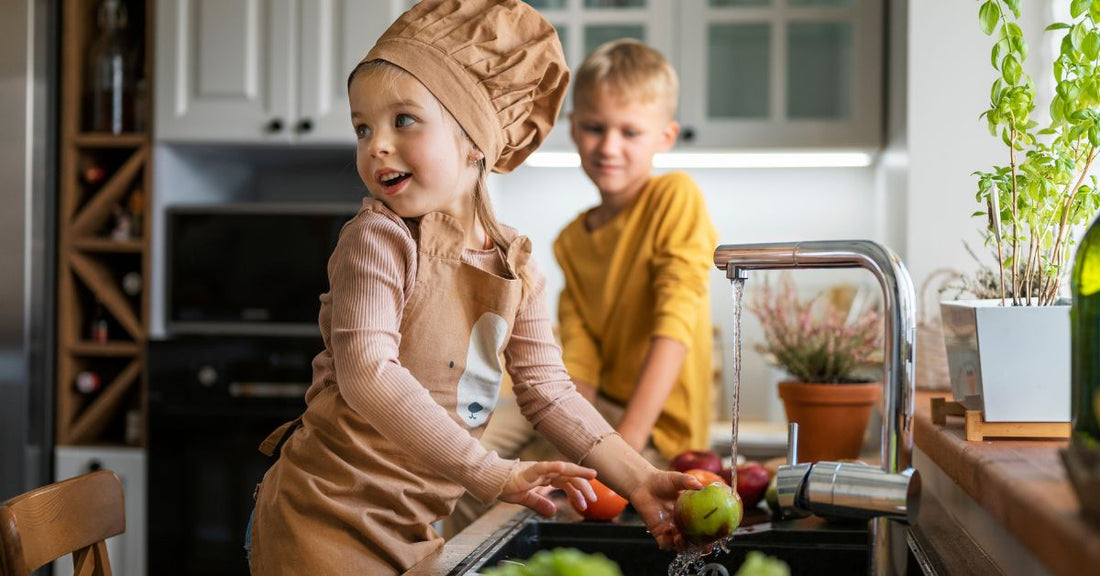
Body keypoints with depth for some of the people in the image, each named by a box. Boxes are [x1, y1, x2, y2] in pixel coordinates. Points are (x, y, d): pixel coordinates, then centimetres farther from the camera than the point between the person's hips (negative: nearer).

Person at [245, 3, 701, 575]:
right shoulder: (378, 239, -15)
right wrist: (489, 473, -33)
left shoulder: (514, 266, 3)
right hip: (325, 523, -5)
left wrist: (639, 481, -5)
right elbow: (367, 373, -27)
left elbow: (547, 391, 6)